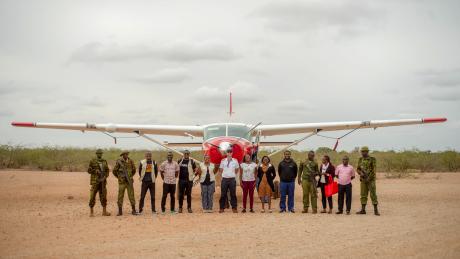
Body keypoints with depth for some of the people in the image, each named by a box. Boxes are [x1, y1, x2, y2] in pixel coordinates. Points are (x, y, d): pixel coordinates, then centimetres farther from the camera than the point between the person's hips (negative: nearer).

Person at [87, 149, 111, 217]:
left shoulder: (104, 161, 10)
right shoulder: (92, 161, -2)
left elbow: (107, 171, 11)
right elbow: (89, 170, -3)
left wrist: (105, 176, -7)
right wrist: (96, 171, -19)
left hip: (103, 181, 4)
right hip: (95, 181, -4)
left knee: (103, 196, 3)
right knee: (92, 196, -4)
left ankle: (104, 211, 8)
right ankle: (91, 212, 2)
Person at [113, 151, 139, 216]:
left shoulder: (130, 161, 1)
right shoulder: (119, 162, -7)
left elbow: (134, 170, 18)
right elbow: (114, 171, 1)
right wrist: (119, 177, 9)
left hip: (129, 181, 2)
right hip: (122, 182, -2)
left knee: (131, 195, -1)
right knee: (120, 196, 0)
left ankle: (133, 210, 4)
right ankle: (120, 211, 7)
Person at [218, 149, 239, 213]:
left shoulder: (235, 161, 2)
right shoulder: (223, 161, 2)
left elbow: (237, 170, 15)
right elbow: (221, 170, 10)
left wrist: (233, 174, 7)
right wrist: (224, 174, 3)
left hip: (232, 179, 0)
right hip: (224, 179, 0)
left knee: (233, 194, 3)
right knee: (223, 194, 4)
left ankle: (234, 208, 8)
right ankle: (222, 208, 10)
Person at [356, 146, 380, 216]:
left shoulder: (372, 159, -7)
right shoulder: (360, 160, 10)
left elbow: (374, 170, -13)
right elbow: (358, 169, 12)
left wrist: (368, 178, -19)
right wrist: (361, 173, -11)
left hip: (371, 180, -5)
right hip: (363, 180, 5)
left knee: (373, 194, -7)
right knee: (363, 195, 5)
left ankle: (376, 210, -5)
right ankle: (363, 210, 10)